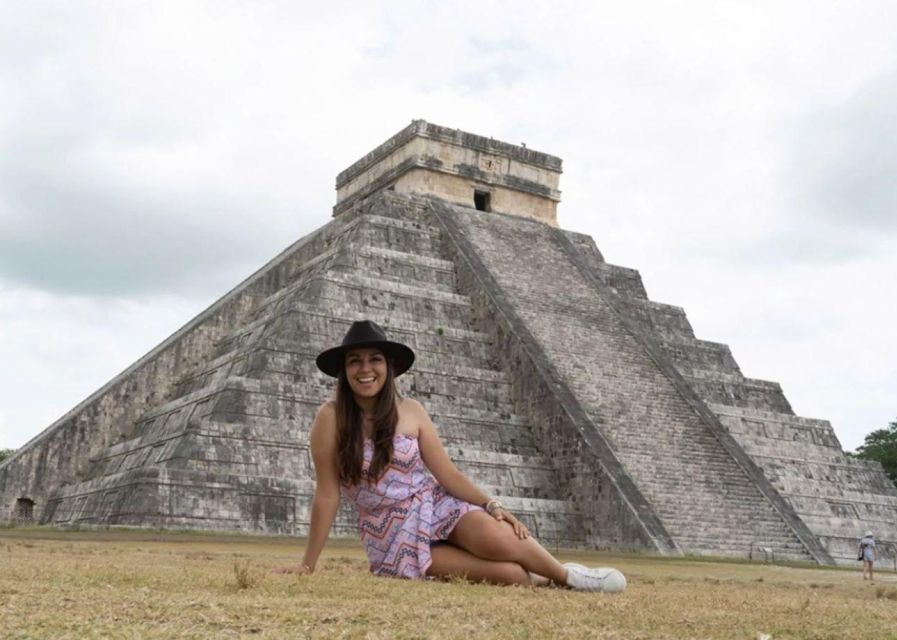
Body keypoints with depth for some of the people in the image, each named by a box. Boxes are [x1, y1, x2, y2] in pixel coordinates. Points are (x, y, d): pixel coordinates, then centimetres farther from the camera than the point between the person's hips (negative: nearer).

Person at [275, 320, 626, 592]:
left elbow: (447, 473, -2)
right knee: (508, 574, -23)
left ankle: (565, 575, 0)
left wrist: (492, 506, -15)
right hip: (395, 536, -2)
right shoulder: (330, 417, -12)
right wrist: (308, 564, -9)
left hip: (439, 508, 3)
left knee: (500, 540, -30)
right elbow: (327, 495, -9)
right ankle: (538, 581, 11)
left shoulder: (411, 411, -3)